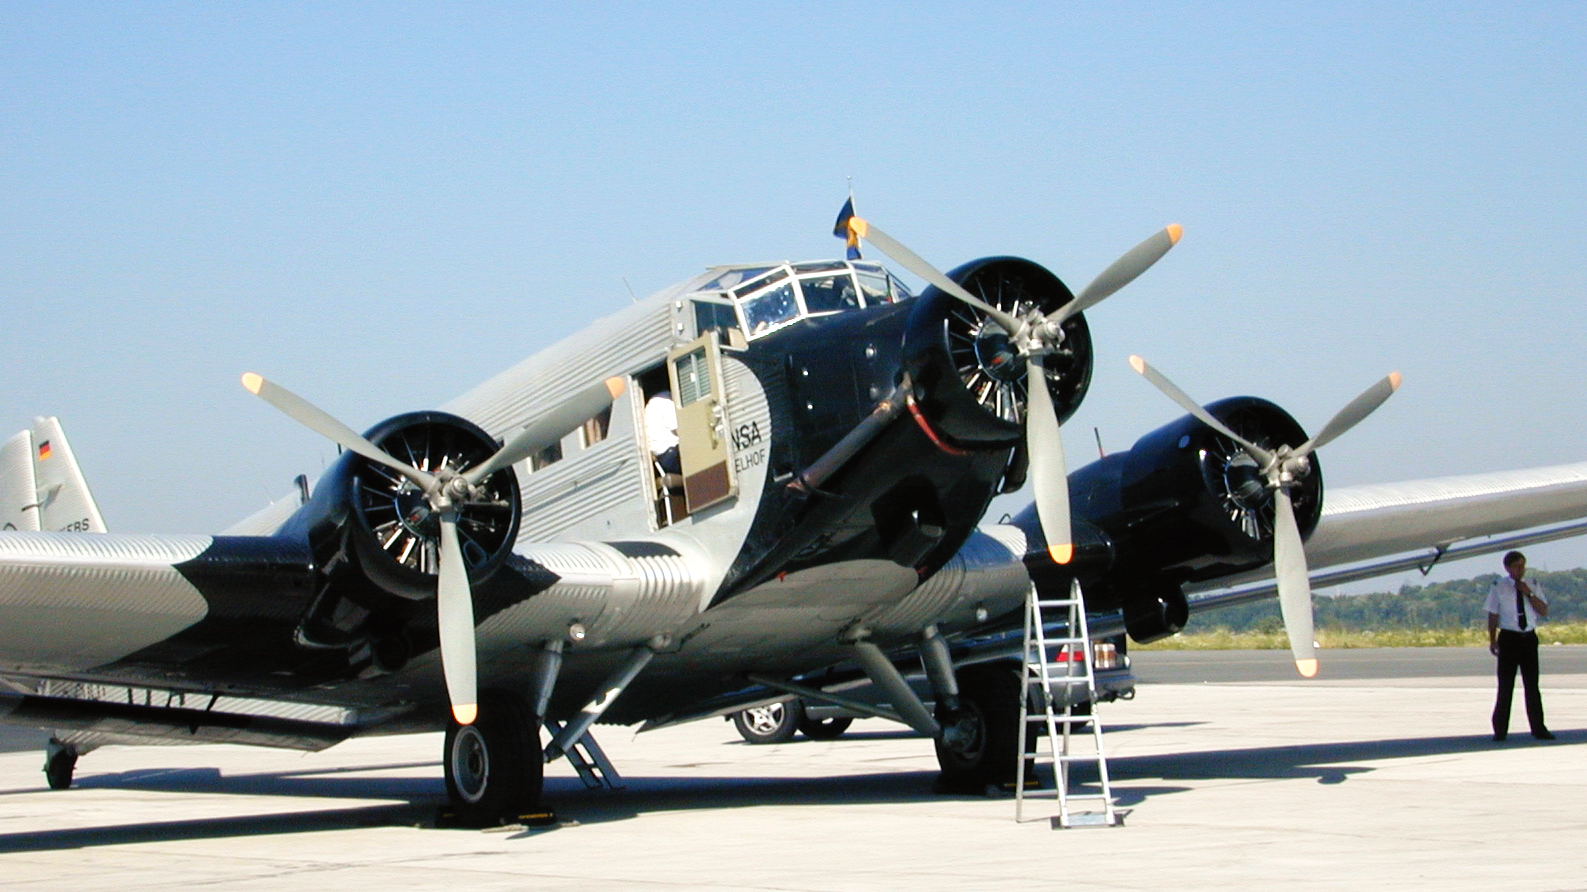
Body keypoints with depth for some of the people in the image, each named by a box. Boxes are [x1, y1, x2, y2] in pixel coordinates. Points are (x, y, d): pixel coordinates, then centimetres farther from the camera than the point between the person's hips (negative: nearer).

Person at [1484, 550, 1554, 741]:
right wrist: (1492, 640, -5)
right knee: (1505, 685, 0)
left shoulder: (1533, 585, 6)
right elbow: (1493, 615, 0)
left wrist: (1529, 594, -11)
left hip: (1529, 638, 3)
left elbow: (1544, 611, 1)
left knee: (1532, 684, 7)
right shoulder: (1499, 586, -2)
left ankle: (1538, 728, 12)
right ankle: (1500, 730, 6)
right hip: (1509, 638, -3)